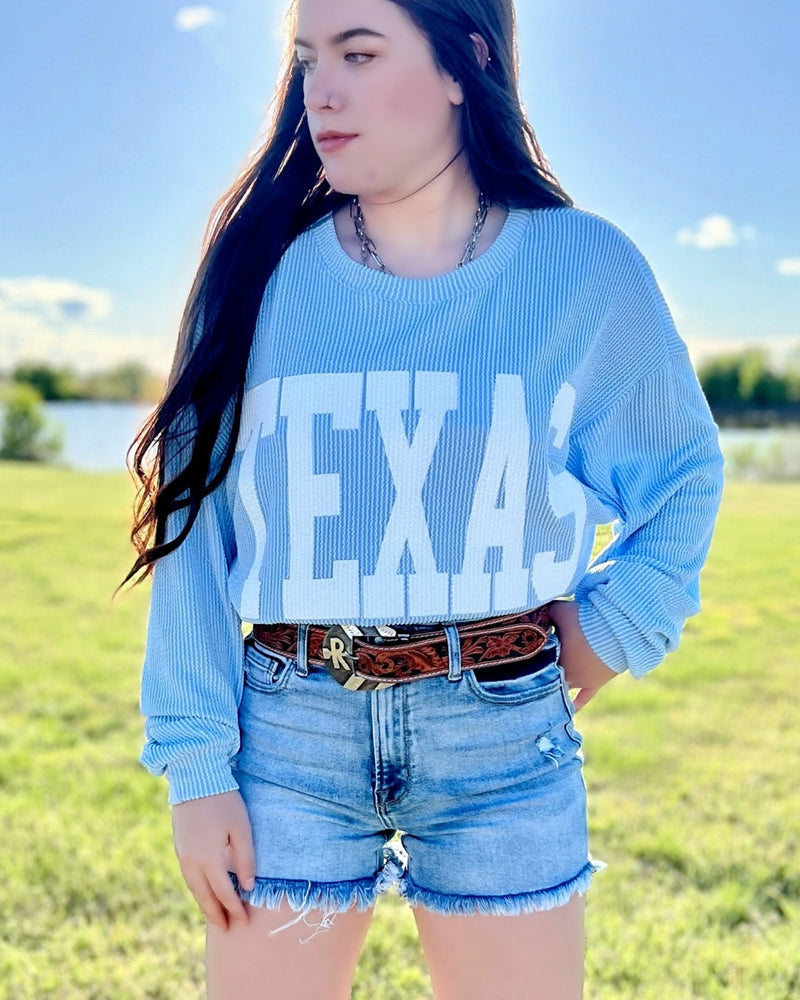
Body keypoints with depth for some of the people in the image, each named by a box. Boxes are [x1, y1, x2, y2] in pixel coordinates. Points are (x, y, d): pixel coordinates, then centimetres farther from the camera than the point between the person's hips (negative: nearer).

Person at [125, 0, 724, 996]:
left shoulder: (585, 269, -1)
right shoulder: (263, 269, 1)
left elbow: (681, 484, 11)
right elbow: (195, 521, 0)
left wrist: (594, 646, 1)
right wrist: (195, 763, -5)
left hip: (503, 737, 0)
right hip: (288, 729, 1)